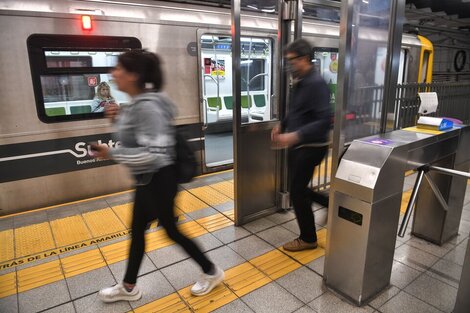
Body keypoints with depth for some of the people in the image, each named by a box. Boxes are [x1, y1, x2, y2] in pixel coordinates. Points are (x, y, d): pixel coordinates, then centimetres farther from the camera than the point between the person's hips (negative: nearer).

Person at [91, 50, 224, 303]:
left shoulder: (147, 106, -25)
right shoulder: (137, 103, 6)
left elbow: (153, 153, -30)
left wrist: (112, 153, -23)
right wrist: (119, 119, 2)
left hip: (158, 180, -10)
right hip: (146, 180, 10)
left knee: (171, 230, 8)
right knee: (137, 231, 19)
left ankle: (211, 272, 31)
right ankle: (128, 287, 40)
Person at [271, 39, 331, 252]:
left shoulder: (316, 83, -19)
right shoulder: (299, 81, 9)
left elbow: (324, 120, -27)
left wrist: (295, 135, -35)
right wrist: (282, 125, 7)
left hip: (310, 147, -9)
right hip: (297, 145, 9)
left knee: (297, 191, -2)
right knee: (299, 189, 17)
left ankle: (308, 238, 16)